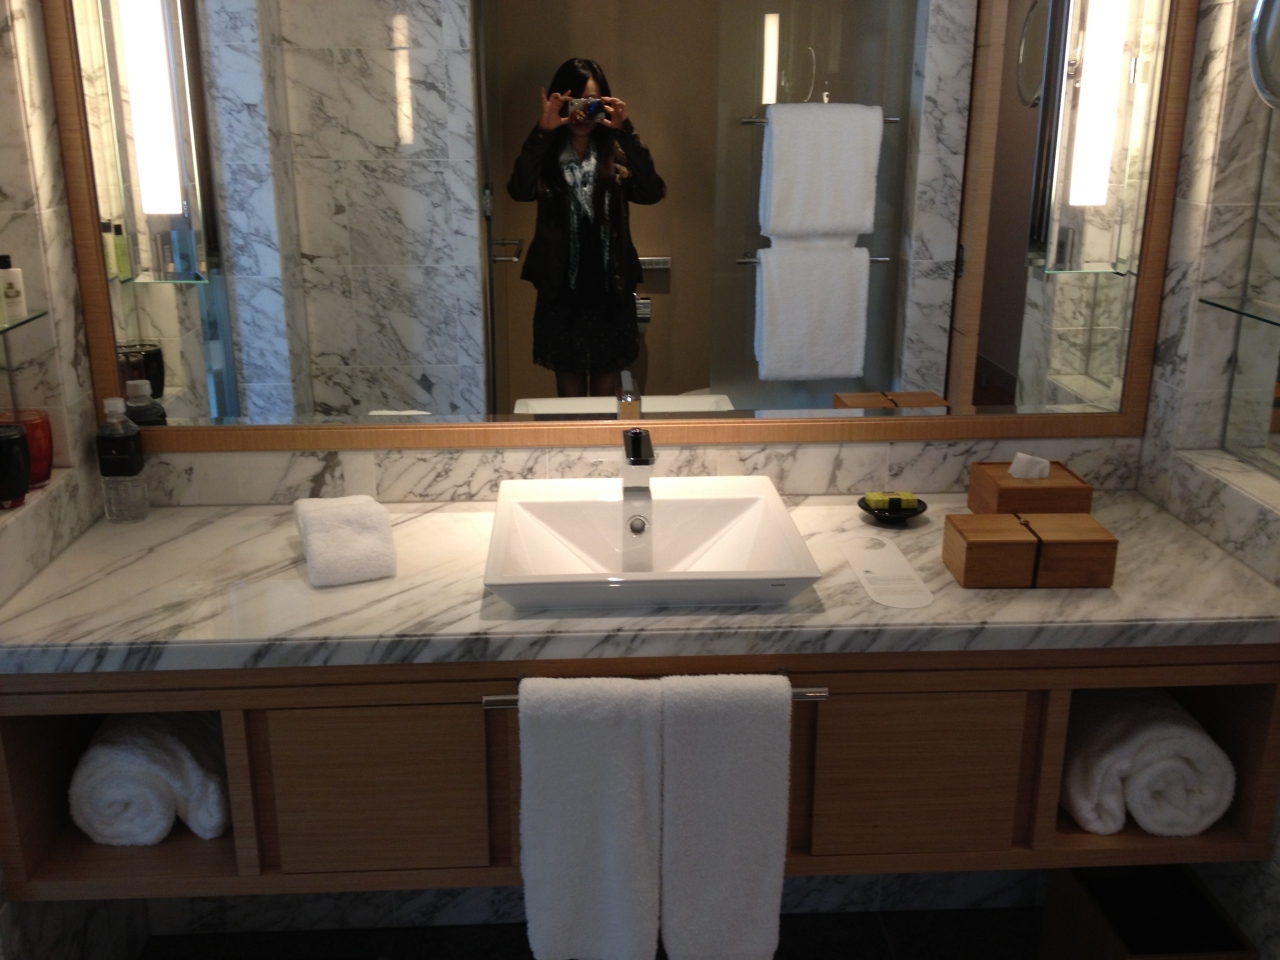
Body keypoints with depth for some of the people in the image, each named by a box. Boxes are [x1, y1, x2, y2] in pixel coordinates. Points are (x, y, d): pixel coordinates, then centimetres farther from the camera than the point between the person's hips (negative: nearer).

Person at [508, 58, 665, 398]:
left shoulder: (616, 153, 2)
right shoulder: (547, 155, 0)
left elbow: (653, 192, -17)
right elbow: (520, 191, -21)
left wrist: (626, 132, -23)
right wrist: (543, 131, -26)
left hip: (610, 292, 0)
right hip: (561, 293, 0)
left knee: (607, 392, 10)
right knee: (569, 391, 11)